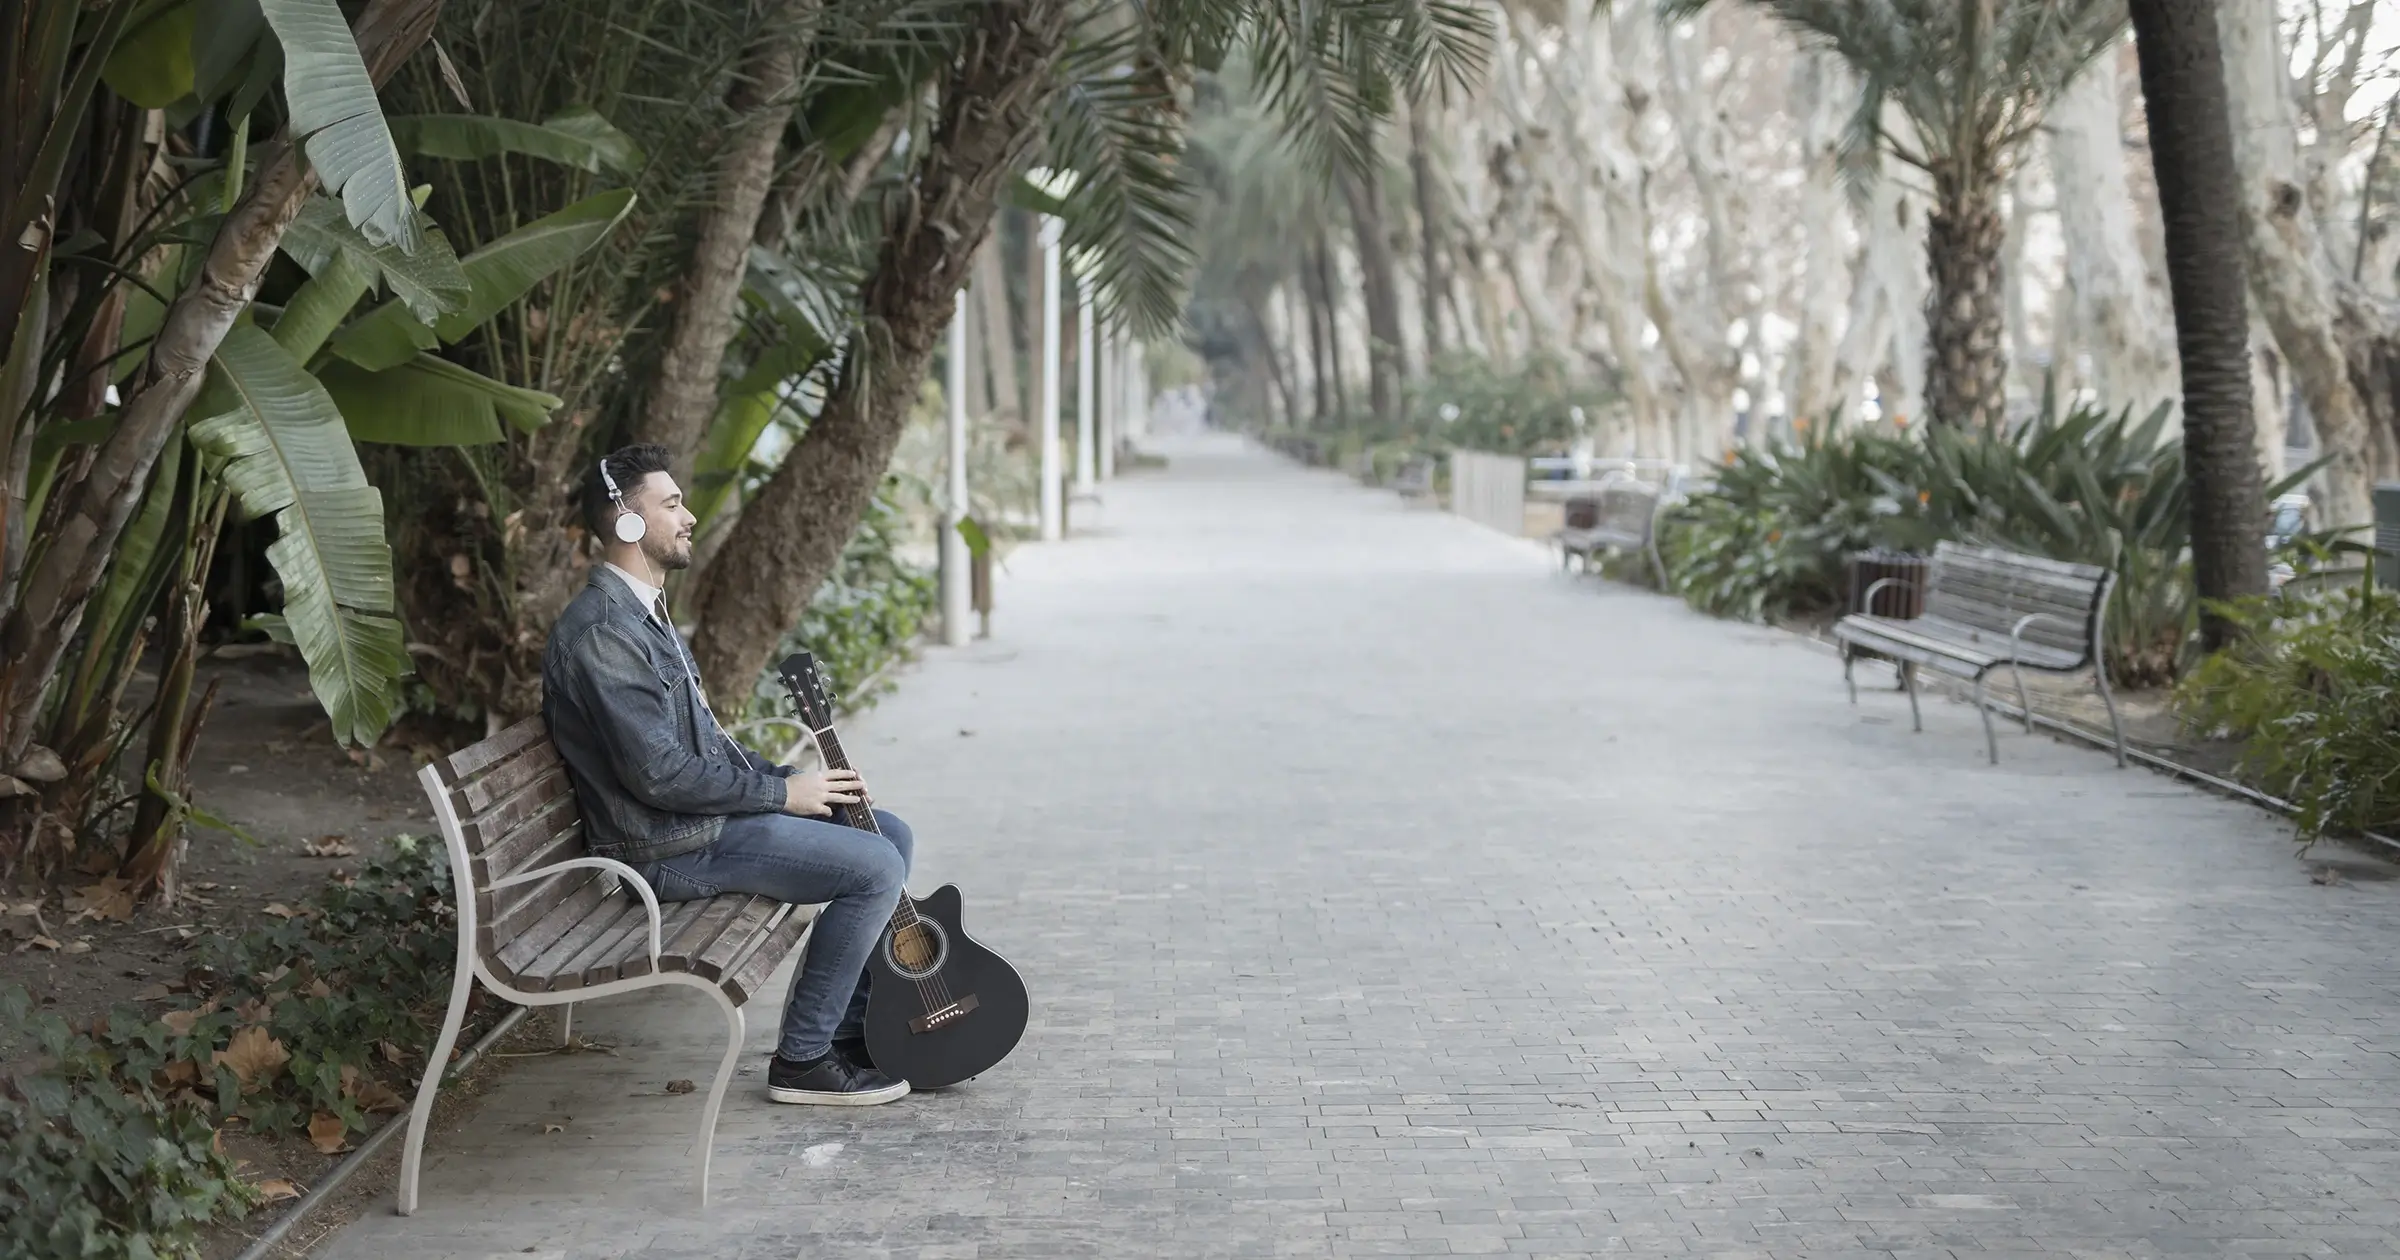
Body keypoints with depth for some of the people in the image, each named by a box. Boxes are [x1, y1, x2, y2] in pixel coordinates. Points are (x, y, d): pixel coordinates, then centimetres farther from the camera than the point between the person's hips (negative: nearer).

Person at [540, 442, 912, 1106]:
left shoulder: (646, 616, 15)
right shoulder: (601, 631, -20)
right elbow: (660, 774, -25)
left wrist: (790, 778, 6)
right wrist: (782, 793, -15)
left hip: (712, 811, 11)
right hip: (672, 849, -11)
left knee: (891, 835, 11)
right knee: (876, 868, -18)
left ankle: (851, 1029, 15)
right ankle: (803, 1060, -8)